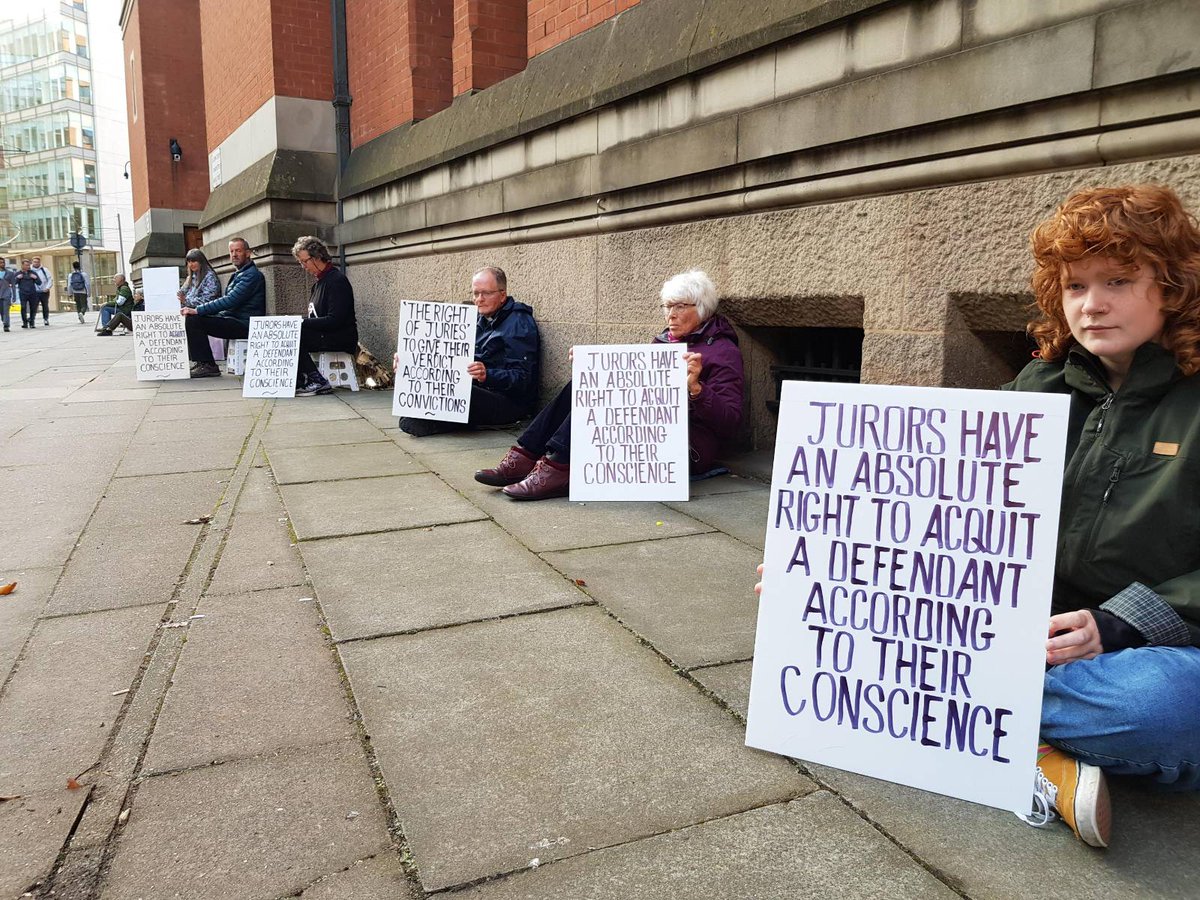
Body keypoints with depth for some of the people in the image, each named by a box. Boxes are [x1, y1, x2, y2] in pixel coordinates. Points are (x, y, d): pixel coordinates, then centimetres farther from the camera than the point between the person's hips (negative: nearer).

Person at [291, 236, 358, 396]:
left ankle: (318, 382, -16)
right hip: (324, 334, 10)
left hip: (341, 339, -10)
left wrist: (303, 323, -19)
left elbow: (335, 320, -21)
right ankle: (300, 382, -11)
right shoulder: (319, 282, 19)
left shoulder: (337, 280, -12)